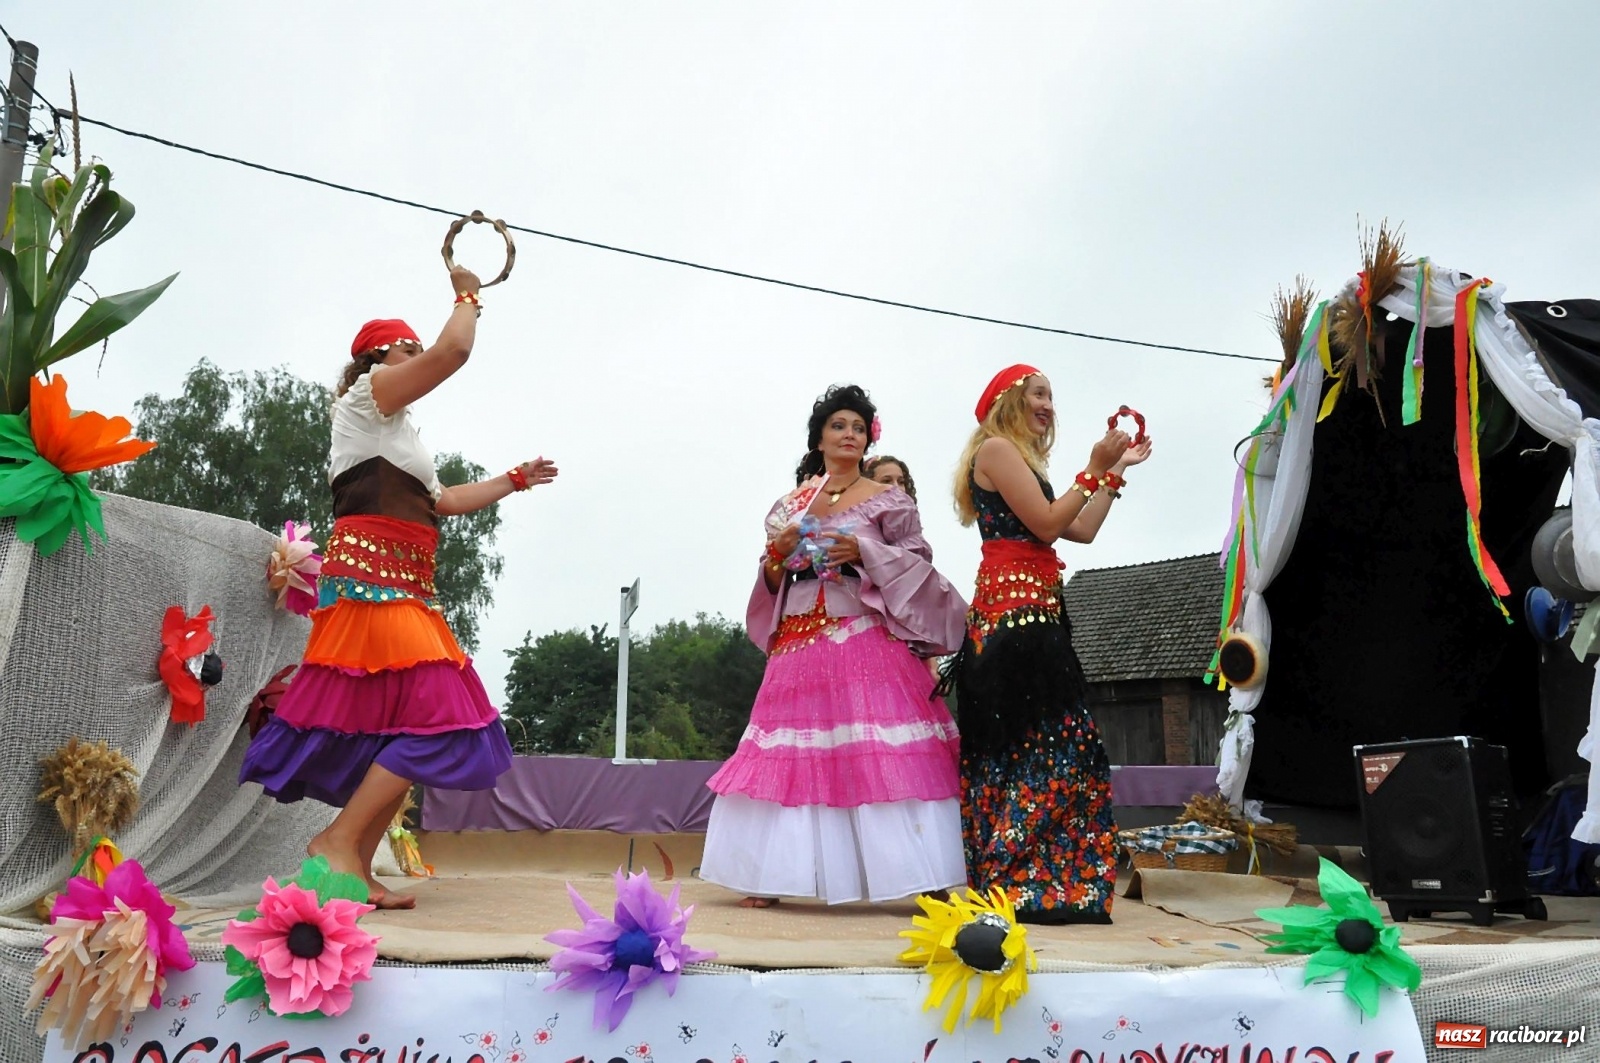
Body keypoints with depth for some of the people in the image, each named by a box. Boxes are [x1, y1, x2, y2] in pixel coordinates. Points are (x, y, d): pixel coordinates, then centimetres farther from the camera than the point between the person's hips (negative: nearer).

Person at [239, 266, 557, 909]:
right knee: (434, 717, -18)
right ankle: (339, 840, -14)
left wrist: (515, 480, 35)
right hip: (370, 576, -10)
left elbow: (444, 503, 32)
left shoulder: (396, 434, 29)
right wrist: (467, 296, 10)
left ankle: (358, 867, 7)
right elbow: (454, 350, -8)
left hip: (402, 588, 10)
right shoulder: (366, 395, 3)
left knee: (397, 724, 6)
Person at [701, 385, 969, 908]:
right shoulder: (788, 506, 15)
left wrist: (863, 552, -10)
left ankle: (919, 877, -7)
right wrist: (777, 556, -4)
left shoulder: (887, 500, 7)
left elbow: (919, 561, 2)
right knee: (789, 757, 1)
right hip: (800, 643, 3)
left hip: (867, 641, -3)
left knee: (879, 755, -11)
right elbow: (771, 584, 17)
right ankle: (771, 875, 7)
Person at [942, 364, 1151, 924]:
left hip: (1031, 613, 10)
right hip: (1014, 612, -10)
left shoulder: (1019, 459, 25)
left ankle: (1014, 884, 11)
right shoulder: (995, 449, -4)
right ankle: (1032, 885, -10)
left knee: (1019, 749, 8)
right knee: (1044, 748, -12)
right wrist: (1094, 470, -5)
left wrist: (1116, 469, 25)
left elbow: (1082, 531, 20)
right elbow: (1047, 523, -11)